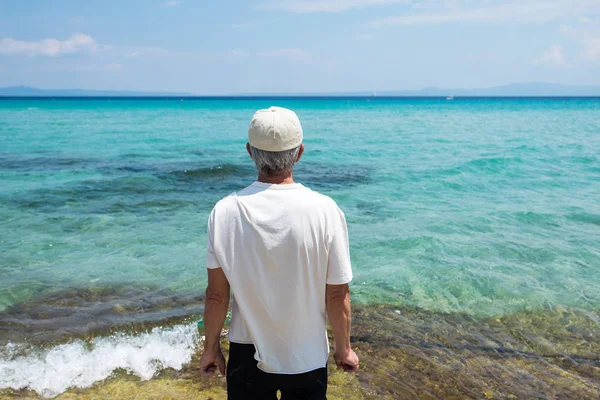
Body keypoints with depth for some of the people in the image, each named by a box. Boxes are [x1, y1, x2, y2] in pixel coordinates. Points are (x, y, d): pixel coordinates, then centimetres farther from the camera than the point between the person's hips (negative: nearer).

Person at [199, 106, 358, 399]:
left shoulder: (225, 212, -14)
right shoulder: (324, 211, -18)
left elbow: (217, 294, -8)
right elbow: (337, 295, -11)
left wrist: (211, 348, 7)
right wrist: (344, 349, 4)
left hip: (247, 354, 1)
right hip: (307, 358, -1)